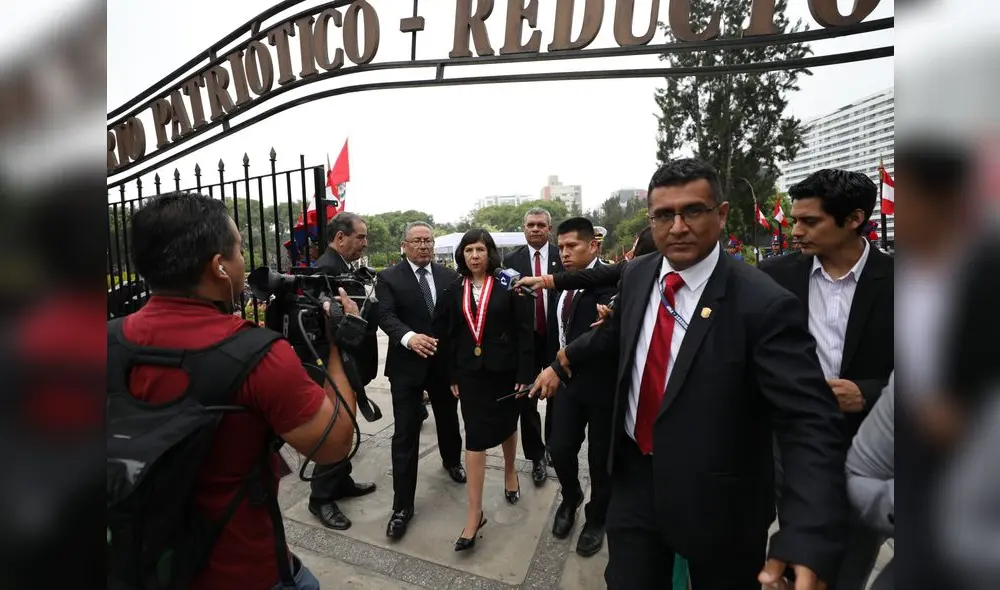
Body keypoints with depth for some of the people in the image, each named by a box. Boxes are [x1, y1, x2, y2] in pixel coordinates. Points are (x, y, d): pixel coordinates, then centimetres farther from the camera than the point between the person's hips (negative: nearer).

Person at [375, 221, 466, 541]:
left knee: (448, 419, 23)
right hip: (407, 365, -3)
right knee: (405, 435, -1)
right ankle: (402, 506, 12)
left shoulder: (449, 276, 3)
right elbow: (386, 315, -17)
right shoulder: (388, 278, -5)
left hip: (445, 362, 3)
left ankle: (451, 461, 53)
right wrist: (409, 337, -36)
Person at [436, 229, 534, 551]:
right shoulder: (454, 290, 3)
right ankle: (475, 513, 10)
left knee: (506, 426, 19)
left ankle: (510, 471, 49)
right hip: (471, 373, 2)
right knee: (475, 438, 1)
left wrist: (525, 373, -12)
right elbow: (449, 336, 7)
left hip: (504, 369, -1)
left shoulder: (507, 284, -7)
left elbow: (524, 331, -9)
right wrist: (453, 376, 5)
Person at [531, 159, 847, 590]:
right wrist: (562, 363, 23)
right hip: (635, 477, 4)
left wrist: (809, 543, -37)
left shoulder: (764, 304, -22)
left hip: (714, 497, -3)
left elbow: (811, 423, -25)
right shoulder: (637, 275, -5)